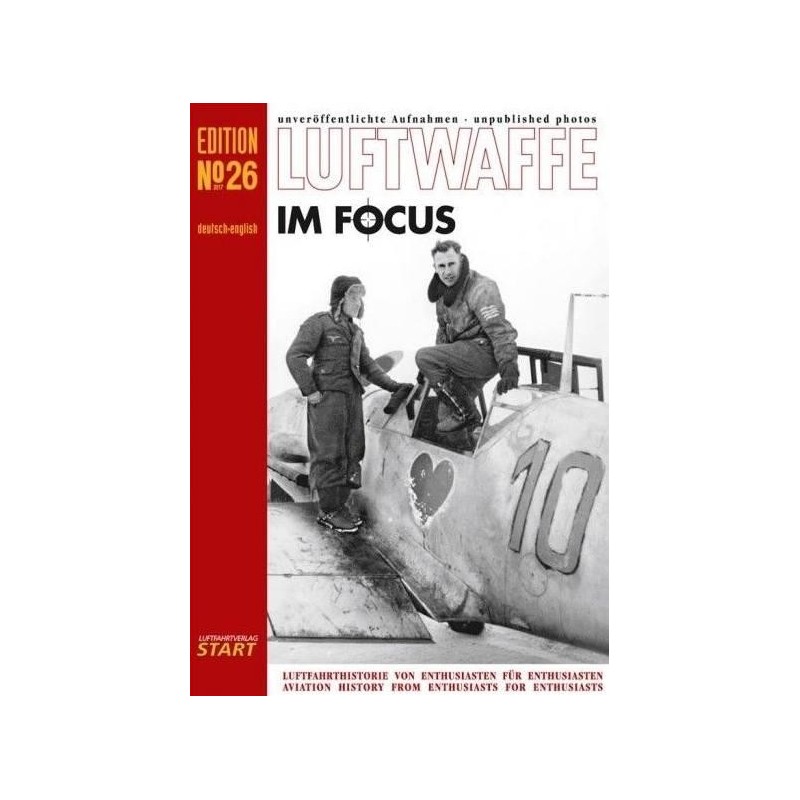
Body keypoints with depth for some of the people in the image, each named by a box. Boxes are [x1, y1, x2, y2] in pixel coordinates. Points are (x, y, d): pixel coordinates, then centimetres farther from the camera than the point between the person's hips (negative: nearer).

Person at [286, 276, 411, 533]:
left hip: (352, 396, 8)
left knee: (352, 453, 10)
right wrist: (310, 391, -15)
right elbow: (295, 356, -11)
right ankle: (328, 511, 4)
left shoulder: (355, 331, 19)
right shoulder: (319, 323, -5)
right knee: (329, 454, -4)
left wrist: (393, 386, 10)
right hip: (328, 396, -8)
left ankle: (340, 504, 20)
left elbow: (367, 365, 21)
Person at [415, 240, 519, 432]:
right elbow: (444, 329, 26)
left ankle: (466, 414, -13)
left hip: (484, 353, -9)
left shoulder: (481, 289, -16)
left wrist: (509, 369, -30)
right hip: (466, 358, 9)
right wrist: (434, 367, 26)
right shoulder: (443, 290, 12)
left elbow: (500, 330, -23)